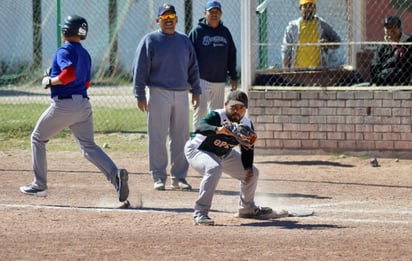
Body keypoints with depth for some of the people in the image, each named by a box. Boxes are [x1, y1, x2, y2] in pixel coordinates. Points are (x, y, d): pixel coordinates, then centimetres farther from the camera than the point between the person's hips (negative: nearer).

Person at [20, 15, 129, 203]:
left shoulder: (64, 51, -10)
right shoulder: (85, 55, 16)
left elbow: (69, 74, -27)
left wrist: (50, 81, -11)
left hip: (63, 105, -7)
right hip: (83, 105, 7)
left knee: (38, 138, 14)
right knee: (89, 146, 1)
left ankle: (39, 185, 17)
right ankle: (115, 174, -26)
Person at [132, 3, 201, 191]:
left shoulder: (184, 41, 12)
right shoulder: (150, 40, 0)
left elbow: (193, 68, 18)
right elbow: (140, 69, -3)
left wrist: (196, 91, 12)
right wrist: (140, 96, -9)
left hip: (181, 95, 4)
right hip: (159, 93, -4)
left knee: (181, 138, 5)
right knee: (157, 138, -3)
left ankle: (179, 177, 12)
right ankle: (158, 177, 3)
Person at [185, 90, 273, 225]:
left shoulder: (247, 125, -12)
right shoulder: (216, 116, -32)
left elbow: (247, 149, 1)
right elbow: (200, 128, -53)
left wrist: (248, 167, -12)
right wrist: (218, 130, -71)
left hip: (224, 154, 8)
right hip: (197, 150, -8)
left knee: (252, 173, 12)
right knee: (214, 168, -38)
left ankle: (247, 209, 37)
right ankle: (200, 213, -33)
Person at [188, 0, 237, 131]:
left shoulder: (225, 32, 11)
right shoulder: (197, 31, -3)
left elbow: (232, 55, 16)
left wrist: (233, 77, 12)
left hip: (220, 80, 5)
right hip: (202, 79, -5)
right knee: (201, 112, -7)